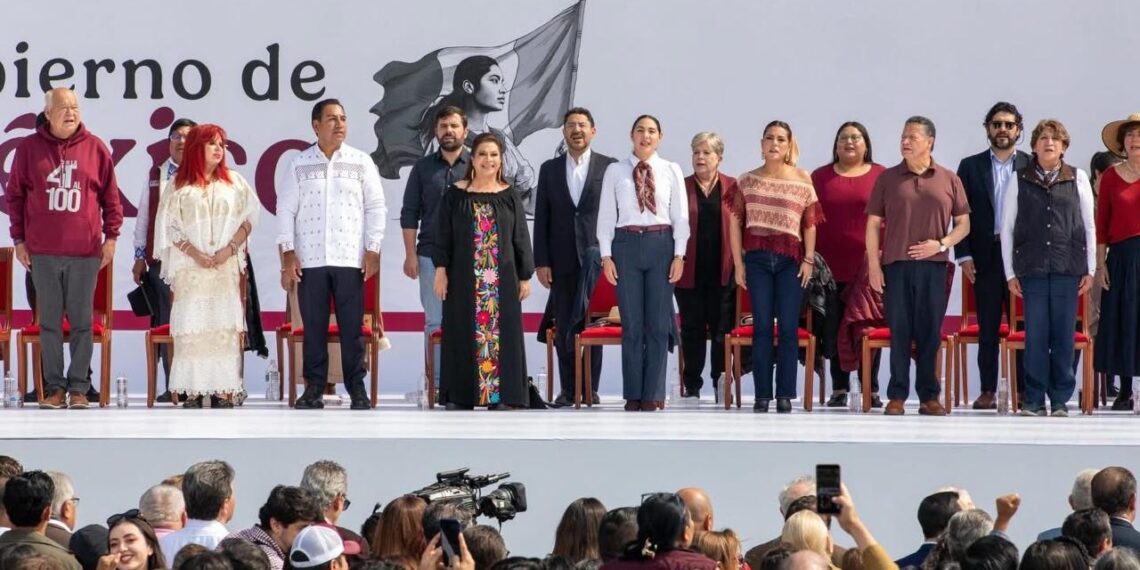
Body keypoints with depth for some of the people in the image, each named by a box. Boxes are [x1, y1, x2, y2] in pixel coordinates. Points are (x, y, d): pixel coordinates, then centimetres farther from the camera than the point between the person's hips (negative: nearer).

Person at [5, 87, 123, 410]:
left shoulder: (95, 148, 4)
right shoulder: (29, 148, 4)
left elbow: (111, 197, 8)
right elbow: (15, 196, 8)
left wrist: (111, 237, 3)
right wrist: (19, 240, 4)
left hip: (85, 252, 0)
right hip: (42, 252, 0)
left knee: (82, 322, 2)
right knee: (49, 322, 3)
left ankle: (79, 388, 7)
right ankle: (55, 387, 8)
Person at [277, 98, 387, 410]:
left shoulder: (361, 162, 7)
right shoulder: (299, 164, 7)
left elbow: (375, 207, 6)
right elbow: (286, 209, 6)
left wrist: (372, 250, -1)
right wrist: (288, 254, -1)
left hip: (350, 258, -1)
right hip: (309, 259, 1)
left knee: (352, 326, -1)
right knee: (313, 326, 2)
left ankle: (357, 388, 5)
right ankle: (314, 387, 8)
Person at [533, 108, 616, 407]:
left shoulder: (609, 167, 4)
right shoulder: (550, 169, 11)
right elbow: (541, 219, 9)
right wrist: (541, 262, 1)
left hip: (596, 256, -2)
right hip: (562, 260, 2)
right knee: (564, 328, 3)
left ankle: (591, 388, 1)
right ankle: (568, 389, 9)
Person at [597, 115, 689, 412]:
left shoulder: (671, 171, 5)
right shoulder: (615, 172, 5)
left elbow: (680, 216, 4)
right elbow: (606, 216, 5)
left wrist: (679, 255, -3)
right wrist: (606, 256, -2)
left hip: (661, 245, 0)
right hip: (627, 244, 0)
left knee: (658, 323, 1)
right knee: (632, 323, 3)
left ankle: (653, 393, 8)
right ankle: (633, 394, 9)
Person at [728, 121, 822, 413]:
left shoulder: (802, 180, 5)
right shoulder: (747, 180, 5)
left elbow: (810, 223, 6)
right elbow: (735, 222, 5)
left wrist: (809, 260, -1)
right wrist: (738, 263, 0)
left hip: (790, 259, 0)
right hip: (757, 258, 0)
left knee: (788, 328, 0)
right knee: (762, 327, 0)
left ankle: (785, 396, 4)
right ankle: (762, 396, 2)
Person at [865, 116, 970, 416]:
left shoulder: (949, 180, 8)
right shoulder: (888, 178, 8)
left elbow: (963, 223, 9)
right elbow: (873, 224, 7)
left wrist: (941, 244, -9)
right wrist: (873, 265, -1)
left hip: (933, 266, 0)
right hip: (896, 266, 0)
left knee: (930, 332, 1)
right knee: (899, 332, -1)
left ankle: (929, 396, 7)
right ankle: (897, 396, 2)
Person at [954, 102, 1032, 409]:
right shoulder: (971, 166, 8)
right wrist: (964, 256, -3)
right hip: (985, 257, 1)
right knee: (987, 328, 3)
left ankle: (1024, 388, 2)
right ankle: (988, 390, 6)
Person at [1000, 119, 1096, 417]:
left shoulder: (1078, 178, 7)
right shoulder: (1019, 180, 6)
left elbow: (1089, 226, 10)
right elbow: (1007, 228, 8)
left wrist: (1090, 269, 6)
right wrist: (1010, 273, 4)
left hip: (1068, 269, 0)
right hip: (1032, 268, 0)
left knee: (1064, 336, 1)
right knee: (1035, 336, -2)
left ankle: (1061, 400, 8)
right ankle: (1034, 400, 3)